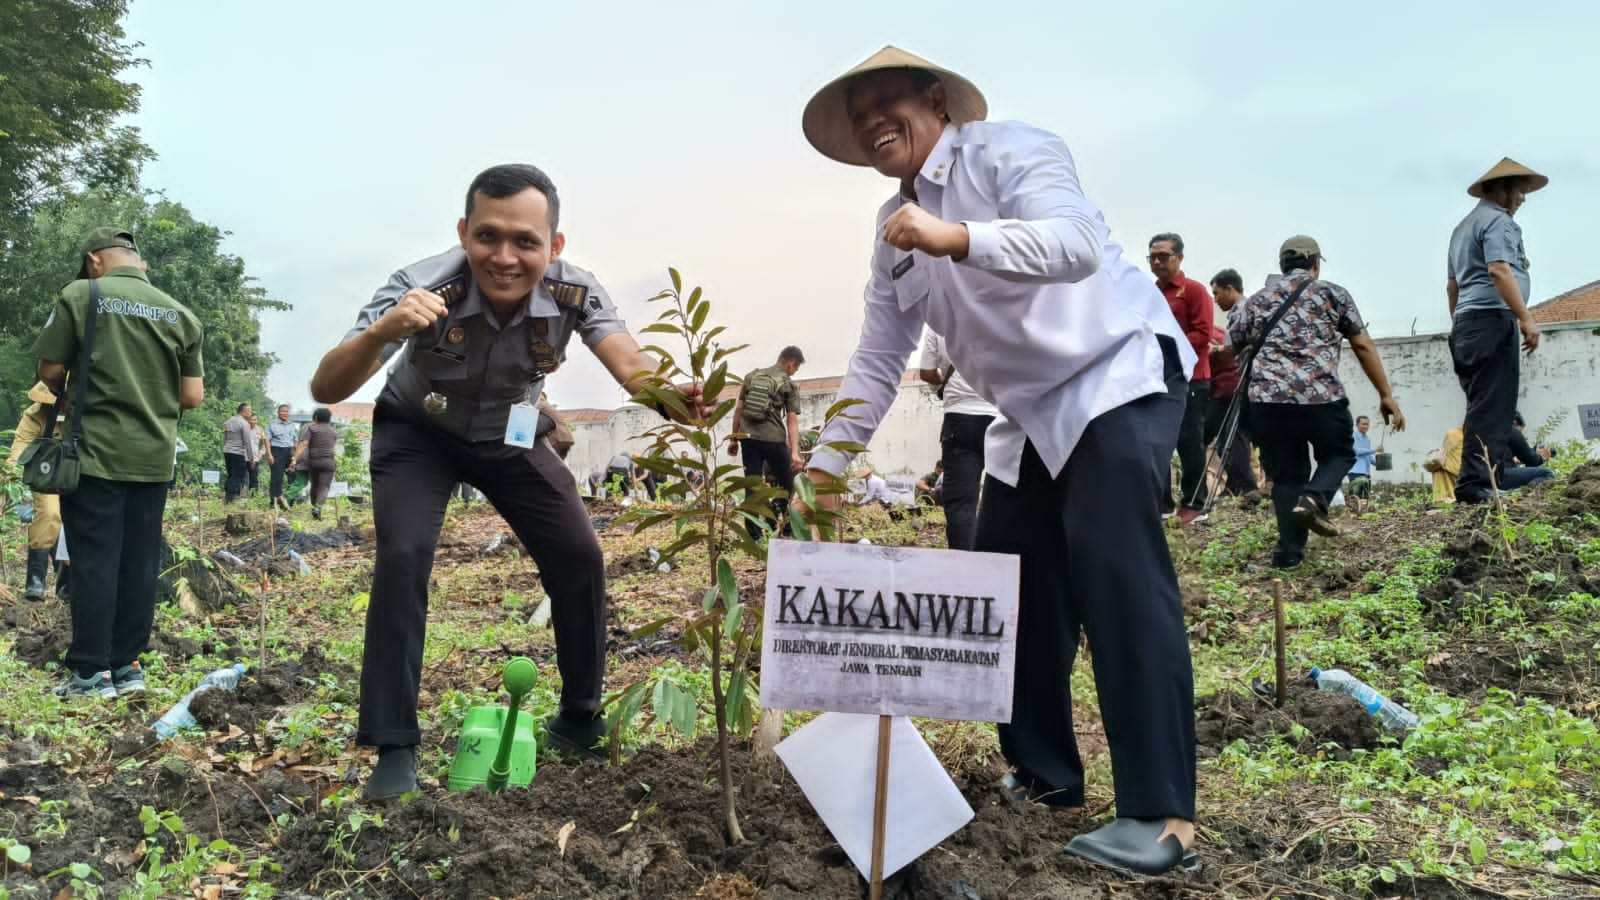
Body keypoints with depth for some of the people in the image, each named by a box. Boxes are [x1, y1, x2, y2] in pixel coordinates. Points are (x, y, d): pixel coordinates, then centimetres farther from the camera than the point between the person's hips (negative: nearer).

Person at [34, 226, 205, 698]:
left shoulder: (81, 295, -4)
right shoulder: (180, 313, 6)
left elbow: (50, 372, -1)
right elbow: (193, 396, 4)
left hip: (98, 453, -3)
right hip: (155, 458, 4)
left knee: (95, 561, 2)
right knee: (140, 564, 8)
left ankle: (92, 671, 6)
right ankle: (127, 665, 14)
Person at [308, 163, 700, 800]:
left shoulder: (573, 291, -28)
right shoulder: (423, 288, -35)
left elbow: (630, 363, -40)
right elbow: (325, 390, -40)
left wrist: (671, 394, -64)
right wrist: (382, 332, -61)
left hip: (511, 436, 3)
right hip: (417, 435, -2)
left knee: (579, 557, -6)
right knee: (403, 557, -22)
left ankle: (579, 721, 14)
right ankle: (394, 747, -9)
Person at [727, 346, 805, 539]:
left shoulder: (752, 376, 14)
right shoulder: (789, 385, 2)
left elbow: (739, 409, 13)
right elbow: (792, 420, -6)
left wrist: (733, 439, 18)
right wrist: (795, 453, -10)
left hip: (748, 437, 4)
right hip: (773, 439, -4)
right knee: (786, 482, 14)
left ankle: (754, 534, 6)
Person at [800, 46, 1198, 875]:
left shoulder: (1010, 151, -11)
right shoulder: (895, 230, 11)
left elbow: (1076, 243, -30)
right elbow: (877, 358, 12)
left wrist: (956, 239, -43)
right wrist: (826, 463, 6)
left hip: (1119, 374, -8)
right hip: (1034, 413, 8)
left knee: (1112, 564, -21)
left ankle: (1161, 817, -18)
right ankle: (1041, 771, 18)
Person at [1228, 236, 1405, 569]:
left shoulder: (1256, 300, 18)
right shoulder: (1333, 293, 13)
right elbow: (1364, 347, 10)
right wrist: (1386, 395, 12)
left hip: (1267, 398, 2)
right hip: (1322, 396, -2)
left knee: (1286, 474, 14)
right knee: (1339, 454, 22)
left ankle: (1289, 551, 7)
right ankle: (1314, 498, -7)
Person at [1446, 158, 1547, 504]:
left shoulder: (1464, 226, 25)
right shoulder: (1498, 220, -5)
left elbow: (1452, 284, 28)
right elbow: (1499, 271, -19)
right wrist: (1526, 317, -22)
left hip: (1468, 321, 10)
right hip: (1492, 320, -10)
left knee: (1482, 405, 10)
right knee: (1493, 406, -12)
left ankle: (1473, 481, 9)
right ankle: (1475, 483, -17)